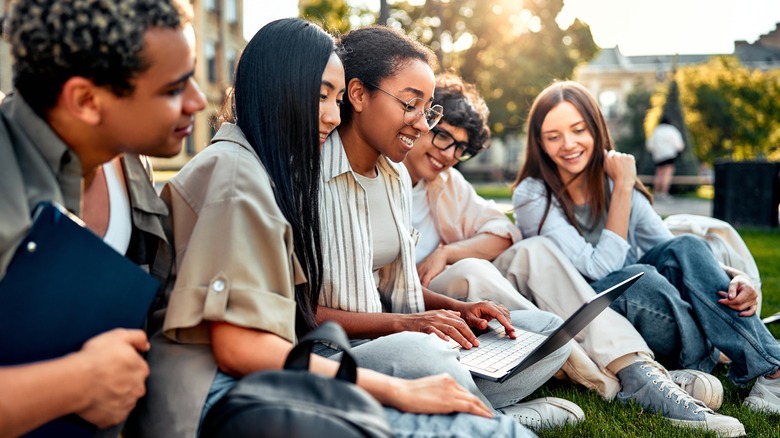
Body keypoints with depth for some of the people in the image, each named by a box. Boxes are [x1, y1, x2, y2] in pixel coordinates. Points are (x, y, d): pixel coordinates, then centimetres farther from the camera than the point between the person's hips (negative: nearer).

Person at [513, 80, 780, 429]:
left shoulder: (613, 182, 2)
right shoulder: (532, 197, -13)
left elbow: (676, 254, -1)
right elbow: (602, 267, -22)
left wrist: (732, 278, -19)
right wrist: (622, 188, -20)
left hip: (634, 305, 5)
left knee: (686, 247, -21)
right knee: (637, 277, -34)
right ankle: (712, 367, -12)